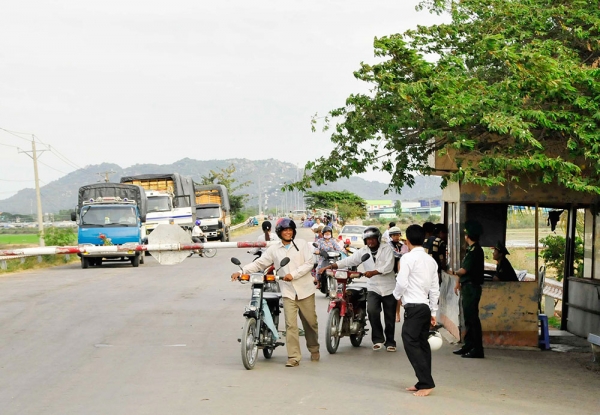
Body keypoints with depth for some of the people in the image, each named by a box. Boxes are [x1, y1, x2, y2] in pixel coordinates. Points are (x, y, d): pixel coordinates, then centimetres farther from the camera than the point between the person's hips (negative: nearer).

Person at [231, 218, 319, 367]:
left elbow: (309, 263, -5)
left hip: (305, 290, 0)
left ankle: (314, 350, 31)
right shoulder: (274, 249, 7)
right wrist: (241, 271, -6)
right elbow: (259, 263, 6)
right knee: (290, 324, -8)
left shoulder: (302, 244, 2)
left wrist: (293, 274, -16)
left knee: (311, 322, 9)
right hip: (288, 292, 1)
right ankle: (293, 357, -5)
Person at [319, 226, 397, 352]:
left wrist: (373, 272, -28)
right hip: (373, 288, 2)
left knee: (390, 317, 4)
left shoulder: (386, 249, -3)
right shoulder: (363, 251, 7)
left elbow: (388, 266, -15)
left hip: (388, 288, -2)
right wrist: (329, 266, -11)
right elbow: (348, 261, 0)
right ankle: (378, 338, -8)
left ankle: (390, 342, 22)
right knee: (372, 310, -22)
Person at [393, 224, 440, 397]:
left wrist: (397, 295, 6)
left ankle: (426, 383, -12)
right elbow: (435, 289, 14)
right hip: (426, 306, 8)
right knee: (422, 344, 12)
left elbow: (401, 282, -15)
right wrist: (433, 312, 18)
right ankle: (423, 383, 15)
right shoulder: (431, 260, 13)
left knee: (411, 344, -7)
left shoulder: (408, 258, -9)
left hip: (413, 307, -8)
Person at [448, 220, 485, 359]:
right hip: (467, 287, 10)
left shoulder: (475, 251, -16)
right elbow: (464, 268, 17)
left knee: (472, 318, -9)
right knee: (468, 318, 14)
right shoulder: (471, 249, 14)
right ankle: (468, 346, 21)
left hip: (472, 288, -10)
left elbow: (464, 270, -18)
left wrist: (454, 273, -3)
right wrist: (458, 282, 14)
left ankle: (477, 349, -7)